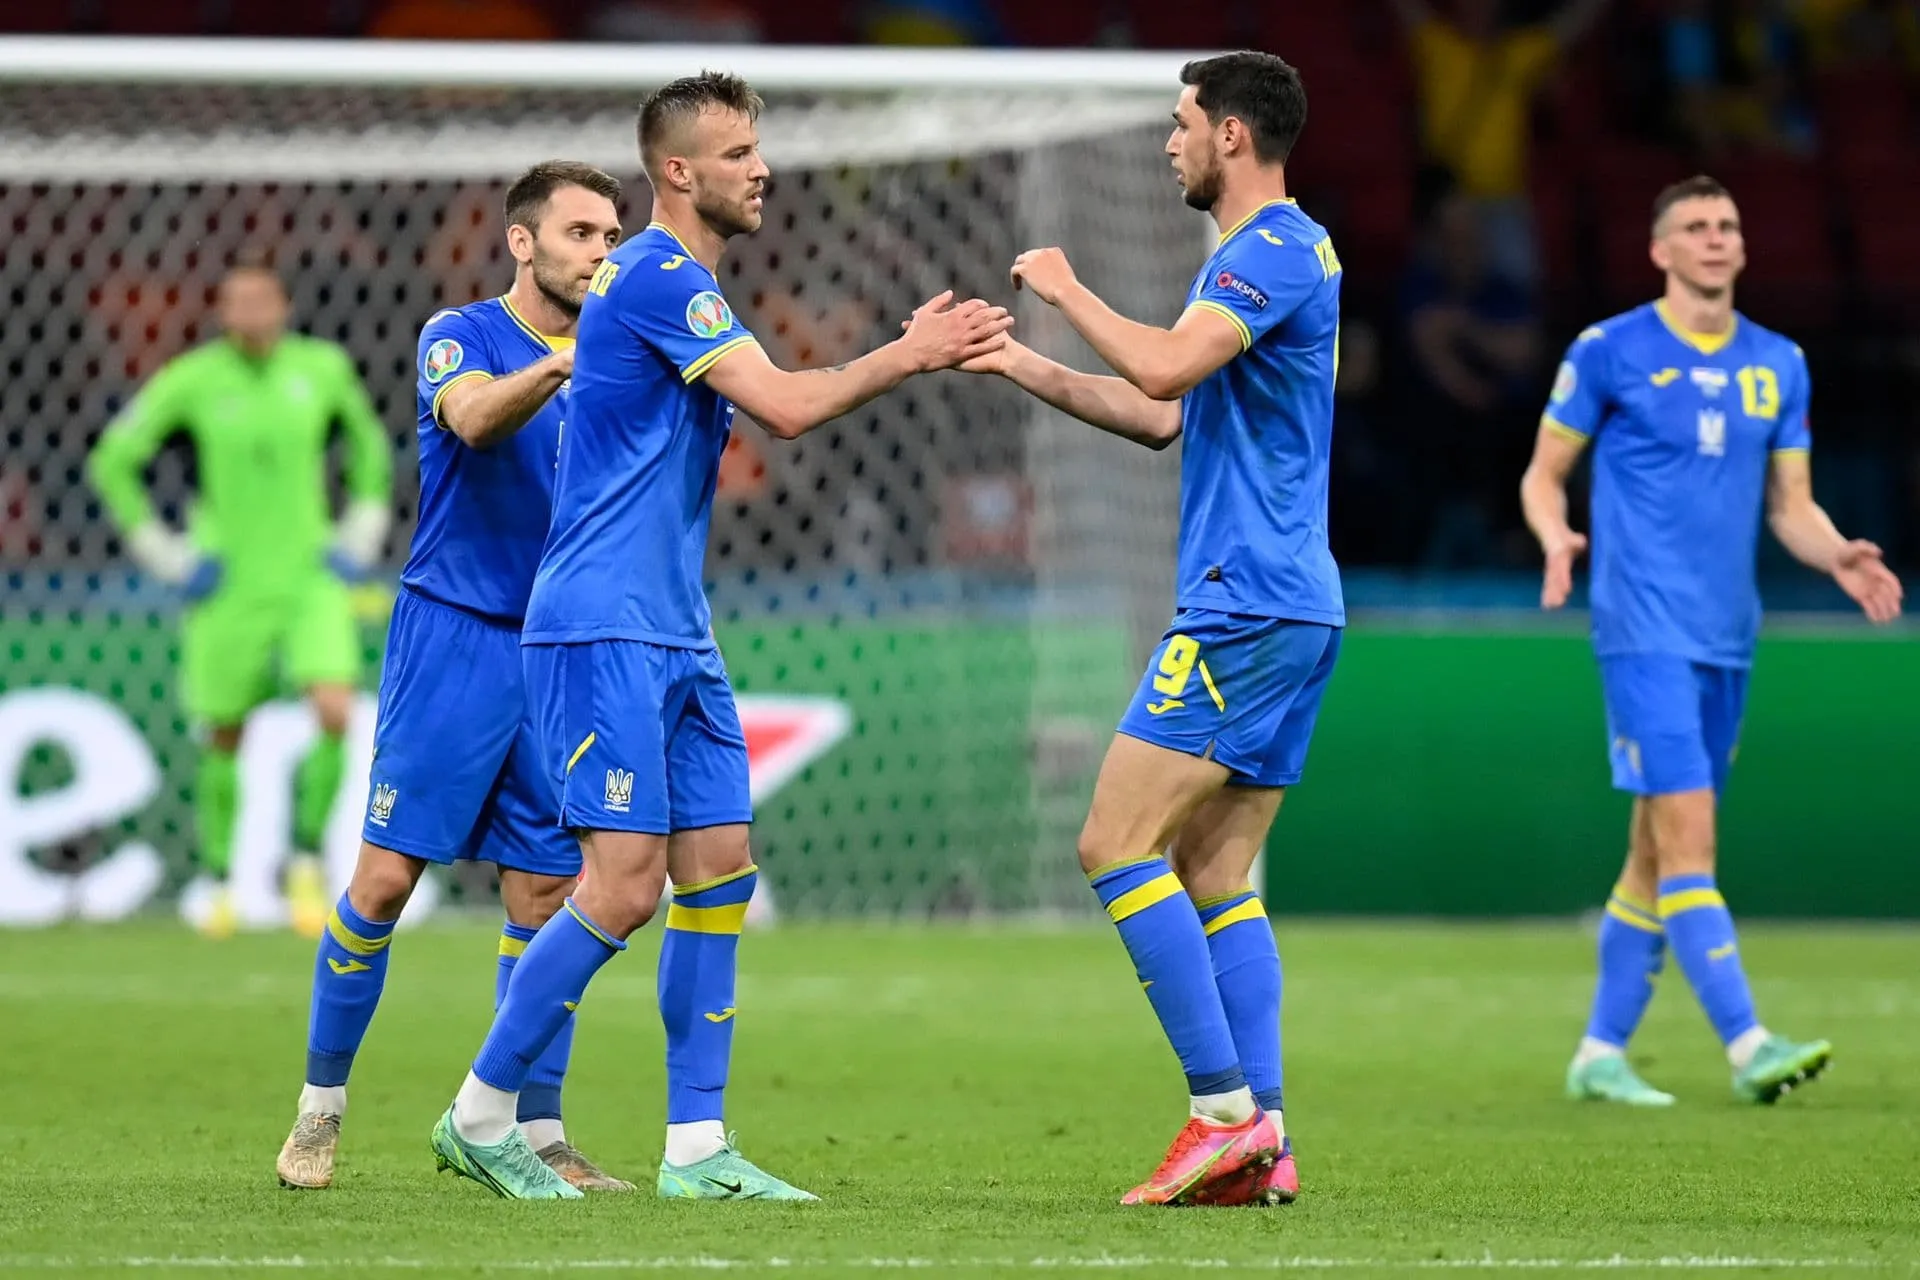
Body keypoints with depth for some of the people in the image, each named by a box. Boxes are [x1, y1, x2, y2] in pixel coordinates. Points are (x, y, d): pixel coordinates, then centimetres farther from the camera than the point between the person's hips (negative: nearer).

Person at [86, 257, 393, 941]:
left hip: (310, 577, 1)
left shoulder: (322, 367, -2)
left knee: (335, 713, -18)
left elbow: (369, 445, 16)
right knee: (224, 737, 7)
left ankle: (307, 861, 3)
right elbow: (112, 462, -1)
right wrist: (168, 558, -5)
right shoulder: (191, 380, -9)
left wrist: (358, 541, 7)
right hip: (230, 584, -1)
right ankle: (220, 882, 29)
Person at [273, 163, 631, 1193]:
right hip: (454, 638, -4)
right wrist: (571, 356, -39)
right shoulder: (459, 336, -3)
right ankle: (320, 1103, 8)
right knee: (386, 875, -6)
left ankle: (536, 1133, 6)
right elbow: (475, 417, -26)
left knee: (546, 893, 1)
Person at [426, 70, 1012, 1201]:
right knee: (626, 884, -12)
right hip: (603, 632, -10)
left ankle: (697, 1148, 7)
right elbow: (785, 407, -19)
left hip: (675, 637, 10)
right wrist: (908, 356, -11)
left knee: (720, 869, 5)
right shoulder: (657, 277, -14)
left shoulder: (682, 283, 18)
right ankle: (479, 1117, -1)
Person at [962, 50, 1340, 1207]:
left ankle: (1228, 1110, -13)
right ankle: (1263, 1143, 3)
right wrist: (1027, 369, 24)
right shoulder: (1267, 253, 20)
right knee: (1216, 877, 8)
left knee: (1118, 847, -10)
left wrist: (1067, 291, -9)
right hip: (1290, 608, 10)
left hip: (1243, 610, -10)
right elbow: (1168, 416, 26)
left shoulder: (1276, 252, -12)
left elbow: (1165, 371, -25)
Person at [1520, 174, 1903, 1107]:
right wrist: (1556, 538, -18)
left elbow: (1791, 505, 15)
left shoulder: (1778, 365, 11)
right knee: (1687, 836, -15)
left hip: (1726, 639, 6)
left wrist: (1840, 558, -6)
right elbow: (1543, 474, 4)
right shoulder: (1609, 352, -3)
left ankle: (1602, 1052, 18)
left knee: (1657, 852, 10)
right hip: (1645, 630, -6)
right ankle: (1746, 1044, -20)